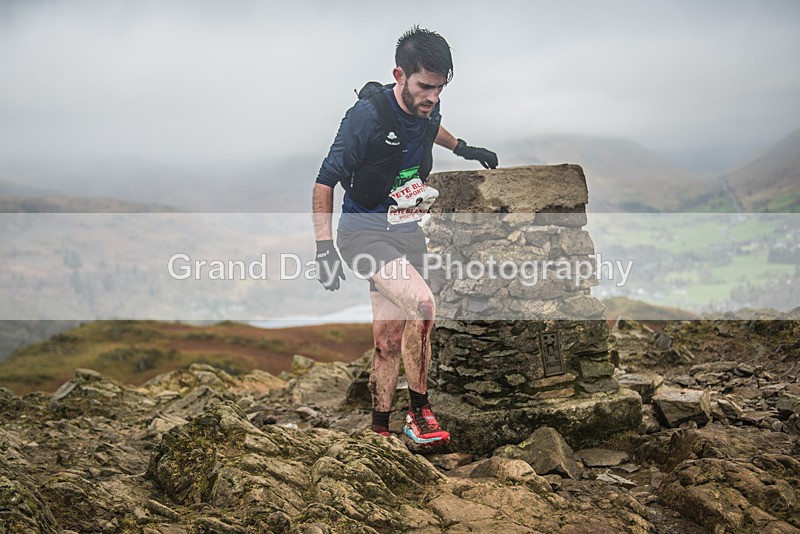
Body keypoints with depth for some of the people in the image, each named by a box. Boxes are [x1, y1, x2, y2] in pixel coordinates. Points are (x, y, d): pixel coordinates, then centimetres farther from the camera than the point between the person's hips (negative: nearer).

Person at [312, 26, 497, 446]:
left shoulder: (428, 110, -1)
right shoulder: (367, 116, -21)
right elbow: (325, 182, -14)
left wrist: (462, 148, 28)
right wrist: (324, 250, -17)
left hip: (406, 233, 6)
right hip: (365, 233, -6)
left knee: (389, 338, 8)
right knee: (422, 304, -27)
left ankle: (380, 429, 22)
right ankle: (419, 412, -9)